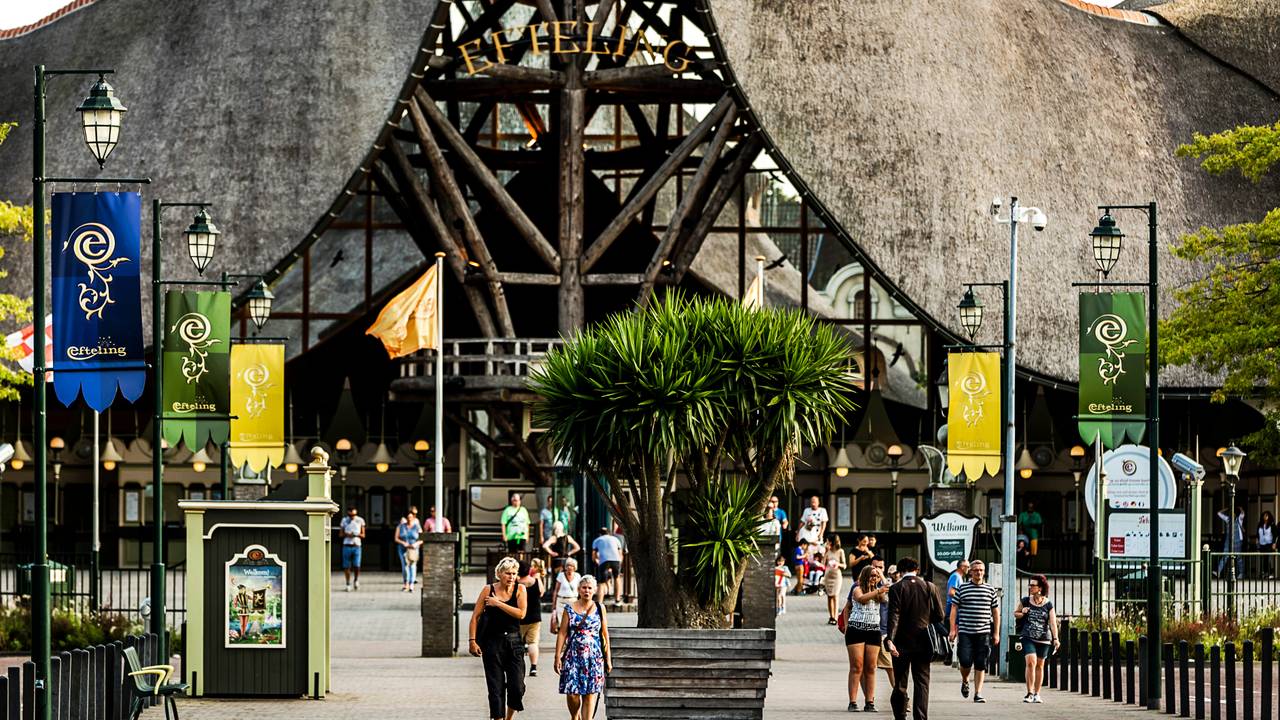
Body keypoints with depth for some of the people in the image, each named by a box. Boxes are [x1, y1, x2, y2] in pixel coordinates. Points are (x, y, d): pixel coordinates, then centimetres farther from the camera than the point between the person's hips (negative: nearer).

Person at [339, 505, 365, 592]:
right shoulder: (344, 520, 7)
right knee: (346, 566, 0)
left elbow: (363, 535, 7)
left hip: (357, 546, -1)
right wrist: (347, 535, -11)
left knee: (356, 565, -13)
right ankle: (348, 584, 11)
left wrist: (357, 535, -15)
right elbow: (341, 534, 10)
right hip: (347, 545, 1)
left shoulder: (360, 520, 4)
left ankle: (356, 580, 14)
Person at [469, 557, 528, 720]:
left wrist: (498, 603, -13)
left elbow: (521, 613, -12)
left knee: (517, 686, -5)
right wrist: (472, 640, -6)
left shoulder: (520, 589, 2)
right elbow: (475, 616, 1)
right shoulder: (488, 590, 0)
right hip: (493, 642, -1)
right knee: (496, 688, -1)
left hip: (514, 642, 1)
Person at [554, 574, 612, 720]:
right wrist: (558, 657, -2)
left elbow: (605, 635, 8)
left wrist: (608, 659, 6)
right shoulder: (569, 609, 4)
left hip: (594, 657, 0)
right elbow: (562, 634, 3)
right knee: (572, 692, -3)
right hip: (573, 656, 0)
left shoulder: (599, 609, 6)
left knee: (590, 694, -5)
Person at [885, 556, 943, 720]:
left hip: (902, 643, -2)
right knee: (922, 682, 2)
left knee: (900, 684, 9)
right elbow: (939, 616, 2)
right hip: (922, 643, 2)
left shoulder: (896, 588, -7)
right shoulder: (929, 587, 0)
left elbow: (894, 616, -18)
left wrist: (890, 639, -25)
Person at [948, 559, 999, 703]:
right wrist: (953, 629, -2)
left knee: (980, 665, -1)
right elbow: (954, 609, 6)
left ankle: (978, 693, 4)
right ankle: (964, 681, 22)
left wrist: (996, 633, 9)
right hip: (965, 632, -1)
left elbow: (996, 612, 14)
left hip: (983, 632, 1)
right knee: (966, 661, -9)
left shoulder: (990, 590, 9)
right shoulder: (962, 589, 5)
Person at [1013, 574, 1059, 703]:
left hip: (1043, 639, 0)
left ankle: (1037, 694, 19)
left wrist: (1055, 638, -17)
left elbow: (1053, 622, -6)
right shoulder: (1025, 601, 3)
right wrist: (1022, 613, -7)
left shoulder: (1048, 604, -1)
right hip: (1028, 638, 0)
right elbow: (1015, 614, 16)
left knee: (1040, 665, 8)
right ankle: (1029, 693, -12)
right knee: (1031, 662, -16)